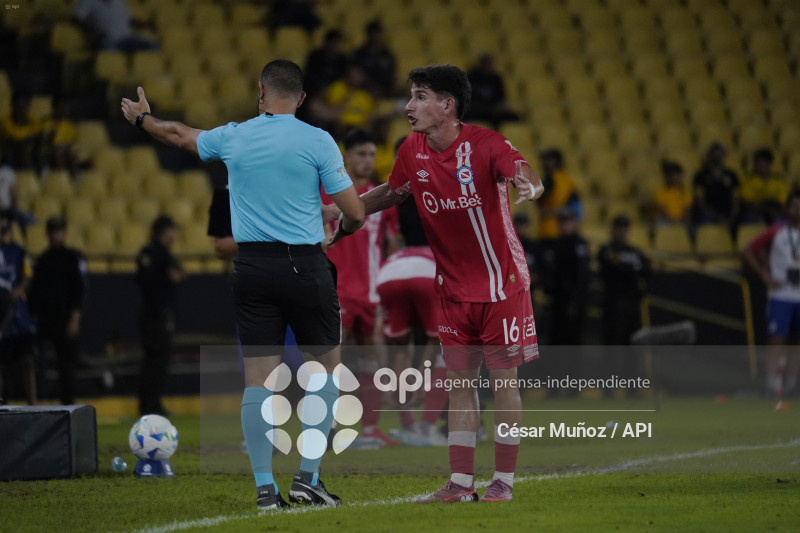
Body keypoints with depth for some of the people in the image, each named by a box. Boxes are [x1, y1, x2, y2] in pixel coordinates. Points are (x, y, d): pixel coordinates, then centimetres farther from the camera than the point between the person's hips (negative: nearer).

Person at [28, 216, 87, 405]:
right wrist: (33, 315, 9)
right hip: (44, 319, 5)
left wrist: (75, 318, -14)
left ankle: (67, 404, 3)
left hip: (65, 320, -5)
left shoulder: (73, 258, 0)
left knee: (66, 364, -3)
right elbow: (34, 290, 18)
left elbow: (80, 290, -6)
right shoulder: (44, 259, 16)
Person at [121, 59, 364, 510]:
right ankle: (308, 477, 4)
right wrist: (341, 232, 20)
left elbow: (180, 135, 26)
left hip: (252, 265, 3)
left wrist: (142, 118, 47)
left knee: (258, 378, 3)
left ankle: (265, 487, 0)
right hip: (305, 265, -2)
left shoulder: (233, 138, 4)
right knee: (327, 366, 11)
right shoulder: (317, 141, -5)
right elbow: (355, 213, -5)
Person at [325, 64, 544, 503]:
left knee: (503, 380, 0)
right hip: (453, 287, 5)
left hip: (501, 282, -5)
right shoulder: (413, 152, 1)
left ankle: (503, 480, 7)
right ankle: (461, 483, 8)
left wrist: (528, 186, -52)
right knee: (460, 381, 6)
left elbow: (528, 178, -28)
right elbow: (391, 192, 19)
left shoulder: (484, 144, -16)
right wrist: (340, 212, 14)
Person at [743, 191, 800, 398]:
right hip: (780, 296, -3)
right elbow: (749, 251, 3)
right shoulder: (776, 232, -2)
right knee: (777, 340, -10)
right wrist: (765, 275, -5)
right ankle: (773, 386, -12)